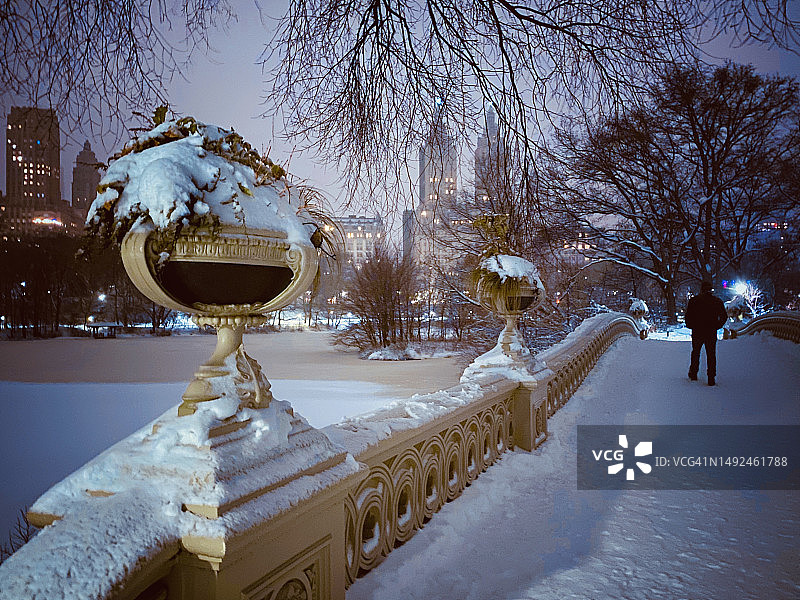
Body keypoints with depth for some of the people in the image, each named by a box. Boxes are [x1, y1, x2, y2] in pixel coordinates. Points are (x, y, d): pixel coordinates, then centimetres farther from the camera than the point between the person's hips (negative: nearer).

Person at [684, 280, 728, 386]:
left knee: (695, 353, 16)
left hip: (697, 332, -1)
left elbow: (688, 315, -7)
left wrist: (690, 326, 5)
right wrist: (717, 326, 11)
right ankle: (711, 378, 2)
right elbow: (724, 316, 4)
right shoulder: (717, 301, 2)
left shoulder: (694, 300, -4)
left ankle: (693, 374, 20)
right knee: (711, 355, 6)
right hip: (712, 333, 1)